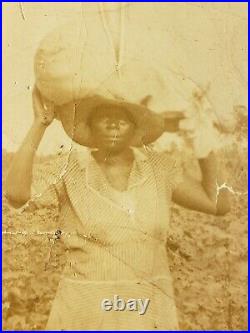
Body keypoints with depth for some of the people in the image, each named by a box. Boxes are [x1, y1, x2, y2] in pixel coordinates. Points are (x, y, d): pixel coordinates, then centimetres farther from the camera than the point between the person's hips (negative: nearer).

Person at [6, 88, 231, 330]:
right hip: (85, 310, -2)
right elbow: (16, 193, -20)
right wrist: (40, 124, -16)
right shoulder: (70, 170, -4)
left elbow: (218, 204, 3)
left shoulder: (159, 169, 2)